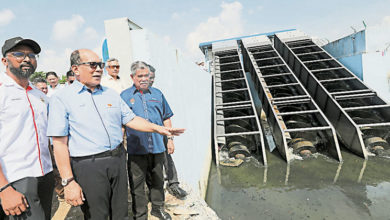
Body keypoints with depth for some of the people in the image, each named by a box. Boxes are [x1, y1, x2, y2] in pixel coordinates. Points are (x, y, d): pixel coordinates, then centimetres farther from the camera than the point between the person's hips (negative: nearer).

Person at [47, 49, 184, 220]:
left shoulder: (111, 94, 11)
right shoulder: (61, 98, -5)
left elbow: (130, 119, 12)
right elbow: (60, 143, -9)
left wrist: (158, 128, 0)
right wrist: (68, 181, -13)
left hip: (118, 160, 5)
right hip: (88, 166, -4)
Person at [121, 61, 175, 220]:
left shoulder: (157, 93, 10)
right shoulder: (125, 96, 3)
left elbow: (166, 118, 13)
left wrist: (170, 139, 8)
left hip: (157, 147, 3)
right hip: (136, 148, -2)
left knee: (157, 179, 16)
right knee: (137, 183, 8)